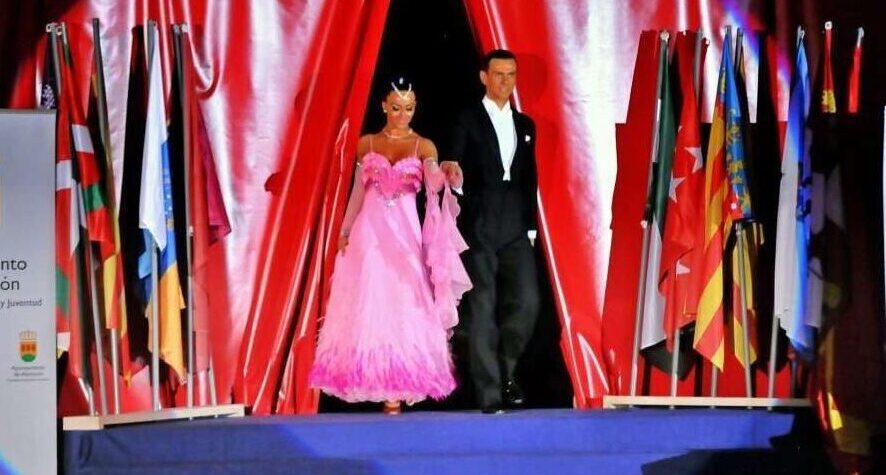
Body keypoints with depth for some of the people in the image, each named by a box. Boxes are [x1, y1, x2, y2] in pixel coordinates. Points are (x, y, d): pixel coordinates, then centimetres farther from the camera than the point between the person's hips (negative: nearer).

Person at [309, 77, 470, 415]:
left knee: (403, 306, -4)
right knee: (370, 306, -3)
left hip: (405, 234, -1)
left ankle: (396, 387, -3)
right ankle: (376, 382, 2)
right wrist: (345, 229, 8)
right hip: (370, 233, 2)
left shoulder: (423, 146, 2)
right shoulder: (366, 143, 9)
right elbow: (358, 190, 13)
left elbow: (433, 183, -16)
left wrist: (445, 172, -38)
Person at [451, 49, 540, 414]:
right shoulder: (468, 121, 3)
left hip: (516, 231, 4)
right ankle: (489, 393, -1)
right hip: (479, 229, -4)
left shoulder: (525, 125, 17)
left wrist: (530, 225, 11)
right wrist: (456, 227, -12)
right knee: (483, 309, -4)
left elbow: (530, 179, 18)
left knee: (526, 302, -7)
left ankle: (505, 370, 15)